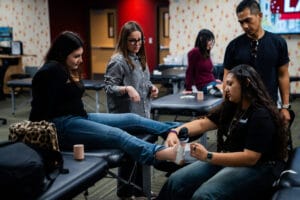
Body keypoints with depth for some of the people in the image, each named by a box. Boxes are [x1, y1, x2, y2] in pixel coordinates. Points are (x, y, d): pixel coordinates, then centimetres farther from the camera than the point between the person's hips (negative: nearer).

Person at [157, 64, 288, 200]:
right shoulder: (231, 107, 8)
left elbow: (250, 158, -24)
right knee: (176, 181, -8)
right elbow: (202, 124, 4)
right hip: (228, 160, 8)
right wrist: (175, 132, -15)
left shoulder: (261, 115, -17)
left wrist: (208, 157, -29)